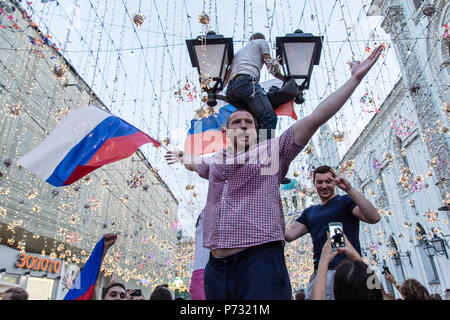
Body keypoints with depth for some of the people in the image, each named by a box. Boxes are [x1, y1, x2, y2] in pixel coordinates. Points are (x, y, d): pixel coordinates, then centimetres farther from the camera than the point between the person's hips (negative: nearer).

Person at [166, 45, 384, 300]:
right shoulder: (215, 161, 21)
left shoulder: (272, 150, 7)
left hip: (260, 259, -4)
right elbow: (195, 163, 46)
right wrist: (181, 157, 62)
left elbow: (315, 119, 1)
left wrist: (355, 79, 1)